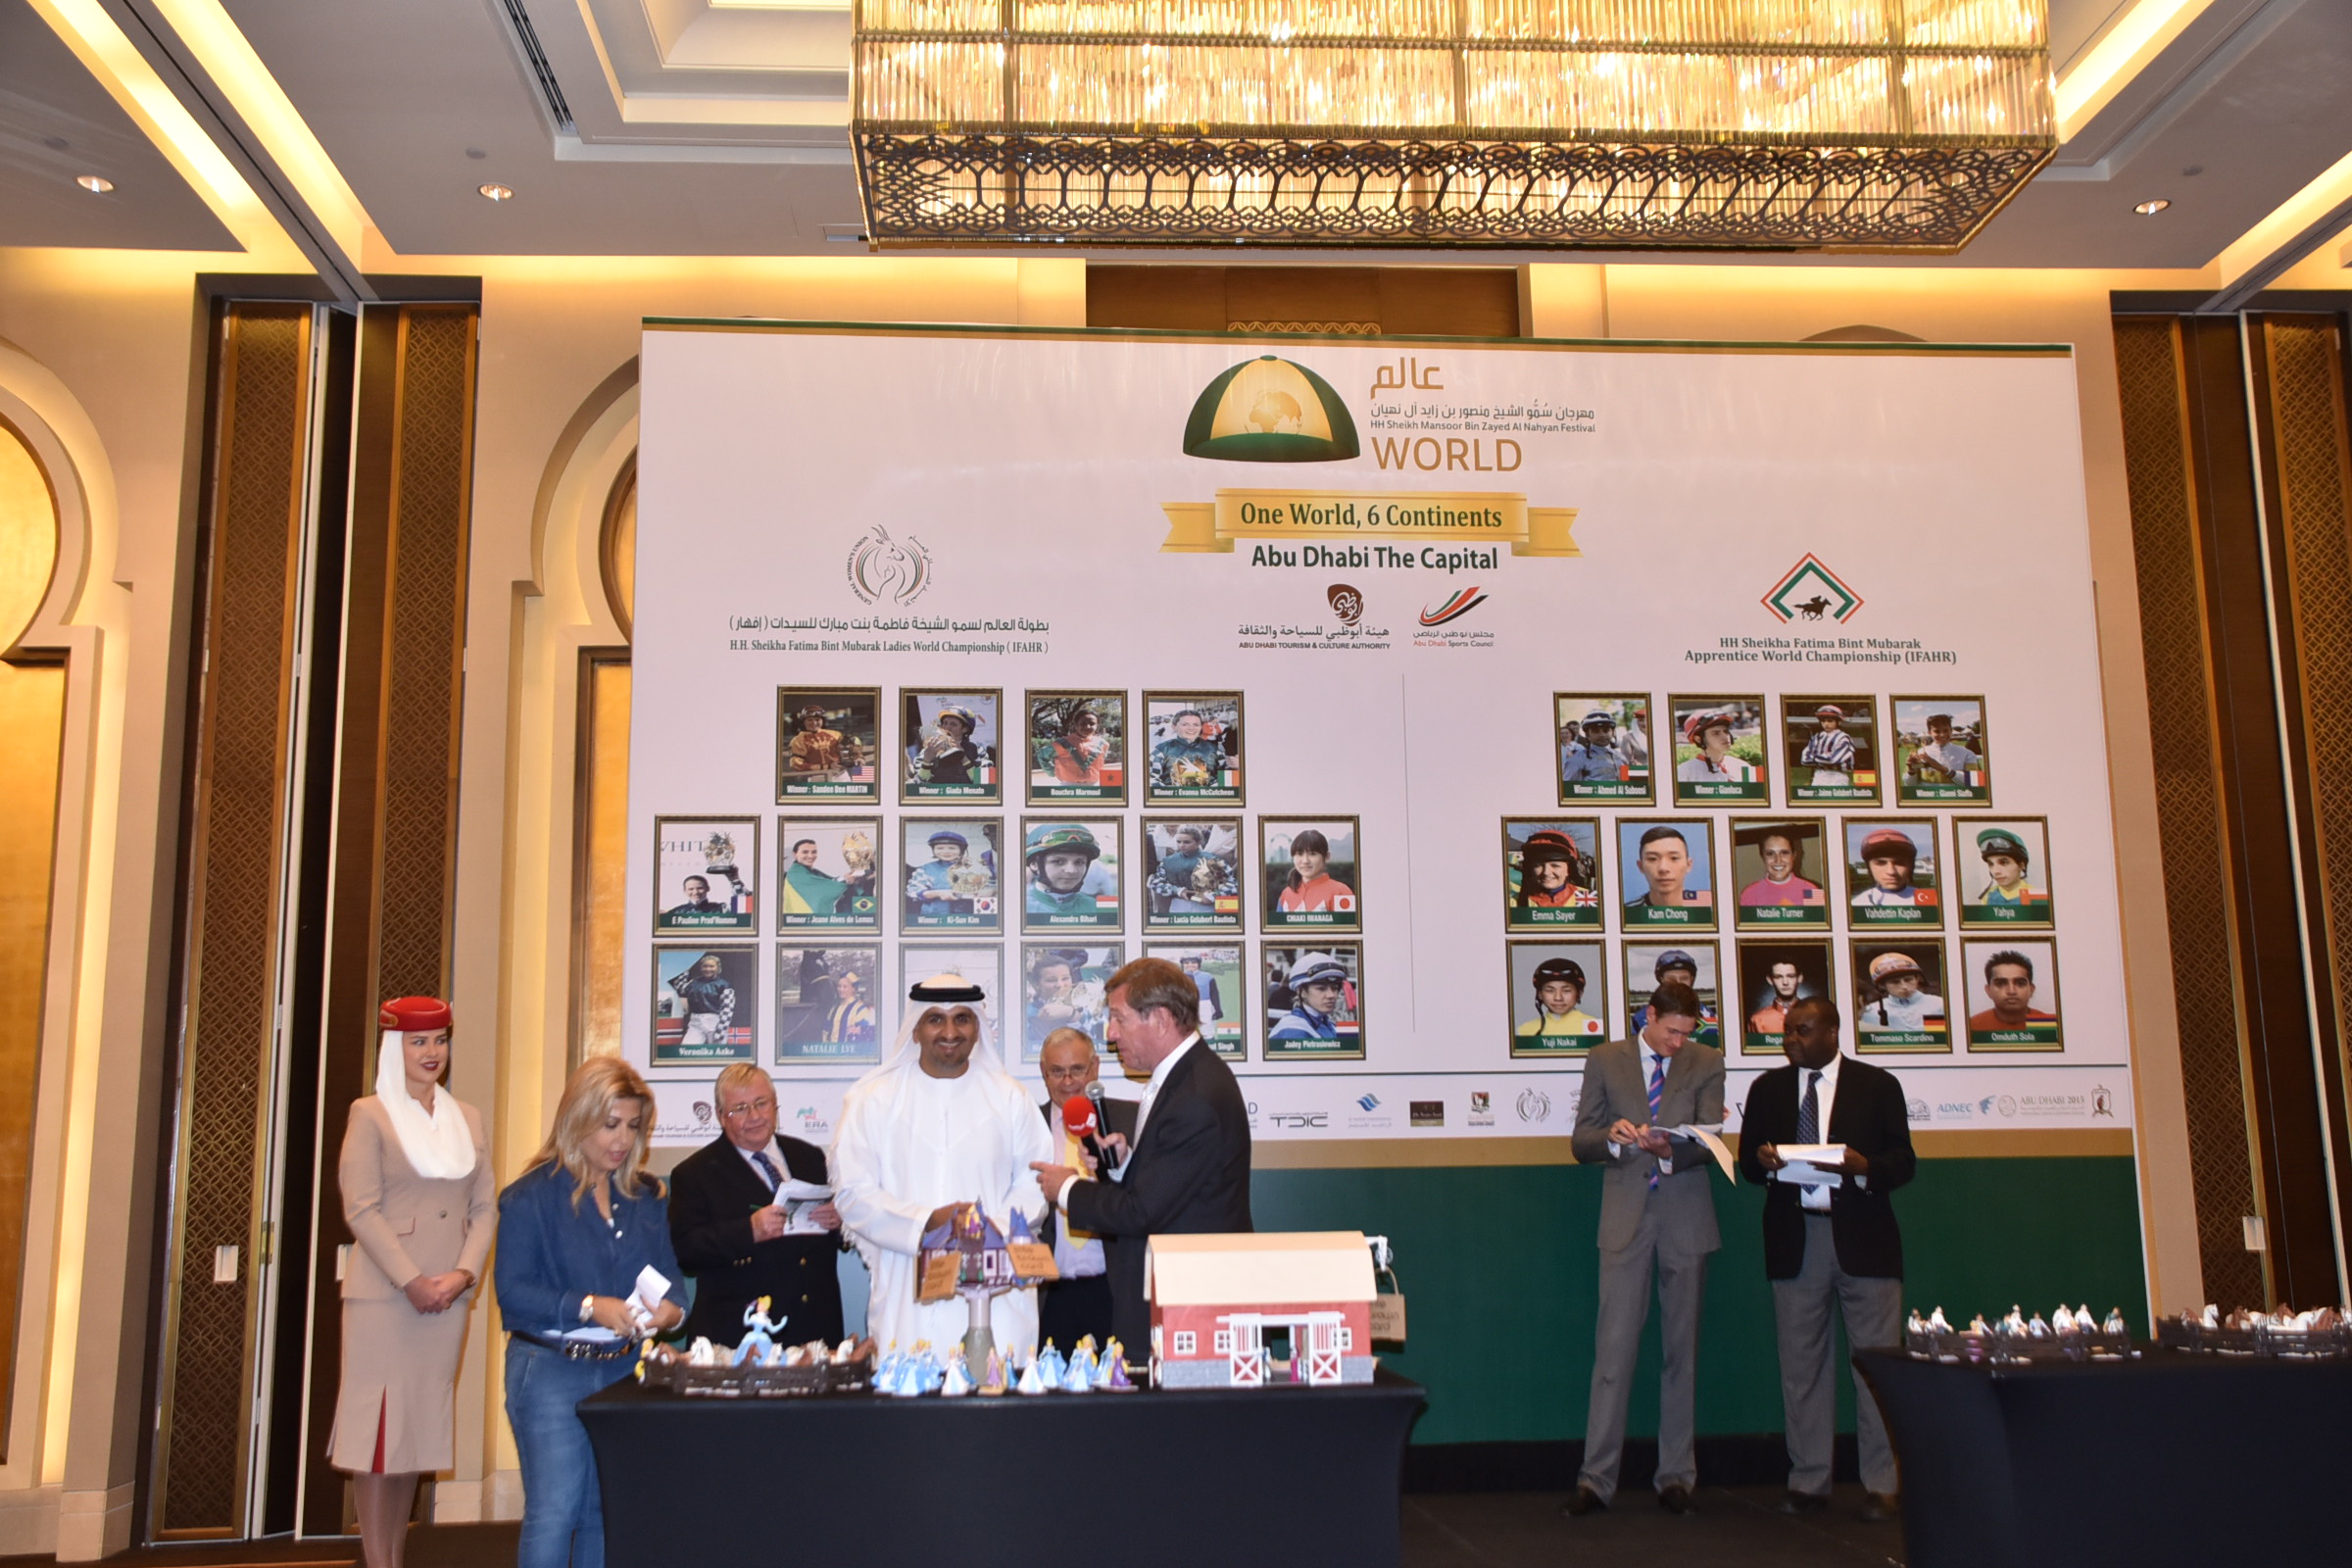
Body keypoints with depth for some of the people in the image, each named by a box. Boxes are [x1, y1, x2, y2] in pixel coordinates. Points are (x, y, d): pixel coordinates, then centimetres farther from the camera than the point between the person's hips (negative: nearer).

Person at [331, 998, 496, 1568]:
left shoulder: (466, 1117, 12)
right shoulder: (371, 1114, -1)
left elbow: (486, 1206, 9)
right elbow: (361, 1209, -9)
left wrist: (464, 1273, -6)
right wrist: (411, 1281, -14)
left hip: (448, 1295, 5)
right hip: (383, 1293, -5)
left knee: (421, 1422, 9)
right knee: (378, 1420, -2)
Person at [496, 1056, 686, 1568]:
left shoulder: (646, 1196, 10)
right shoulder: (531, 1195, -5)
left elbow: (668, 1275, 10)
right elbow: (513, 1291, -11)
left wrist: (672, 1307, -13)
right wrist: (588, 1307, -23)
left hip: (626, 1368, 5)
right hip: (553, 1369, -4)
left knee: (605, 1512, 9)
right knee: (554, 1512, -5)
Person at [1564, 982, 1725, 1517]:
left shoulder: (1706, 1063, 5)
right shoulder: (1605, 1060, 5)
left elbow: (1709, 1143, -5)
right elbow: (1580, 1143, 4)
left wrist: (1668, 1149, -25)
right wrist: (1613, 1136, -18)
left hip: (1686, 1216, 1)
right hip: (1626, 1217, -1)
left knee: (1681, 1349, 7)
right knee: (1614, 1347, -4)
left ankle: (1676, 1477, 16)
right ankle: (1596, 1479, 0)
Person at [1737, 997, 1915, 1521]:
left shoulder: (1877, 1085, 4)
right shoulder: (1768, 1088, 11)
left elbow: (1903, 1161, 0)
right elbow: (1747, 1162, 11)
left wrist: (1863, 1165, -20)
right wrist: (1763, 1161, -13)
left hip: (1863, 1238, -2)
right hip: (1794, 1240, 2)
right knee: (1801, 1364, 6)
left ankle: (1882, 1484, 7)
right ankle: (1808, 1481, 13)